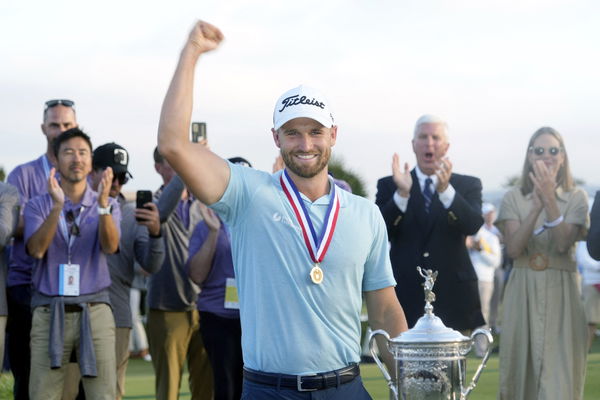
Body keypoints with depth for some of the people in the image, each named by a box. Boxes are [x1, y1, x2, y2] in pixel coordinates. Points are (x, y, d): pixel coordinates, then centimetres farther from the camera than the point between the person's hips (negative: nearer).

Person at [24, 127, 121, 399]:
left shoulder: (108, 205, 10)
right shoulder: (38, 206, 8)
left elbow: (110, 246, -9)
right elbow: (36, 249, -10)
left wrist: (102, 203, -25)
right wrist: (57, 206, -22)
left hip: (94, 312, 1)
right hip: (49, 312, 0)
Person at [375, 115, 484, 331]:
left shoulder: (468, 185, 9)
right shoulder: (389, 185, 9)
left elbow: (473, 226, -9)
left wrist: (446, 189, -24)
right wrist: (402, 193, -19)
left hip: (452, 296, 0)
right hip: (405, 295, 0)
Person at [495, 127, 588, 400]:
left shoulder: (576, 198, 3)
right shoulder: (513, 198, 5)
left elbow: (563, 244, -12)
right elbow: (513, 249, -8)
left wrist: (549, 198, -20)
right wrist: (536, 205, -18)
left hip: (561, 293, -1)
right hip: (523, 294, 1)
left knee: (559, 374, -7)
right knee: (522, 370, 4)